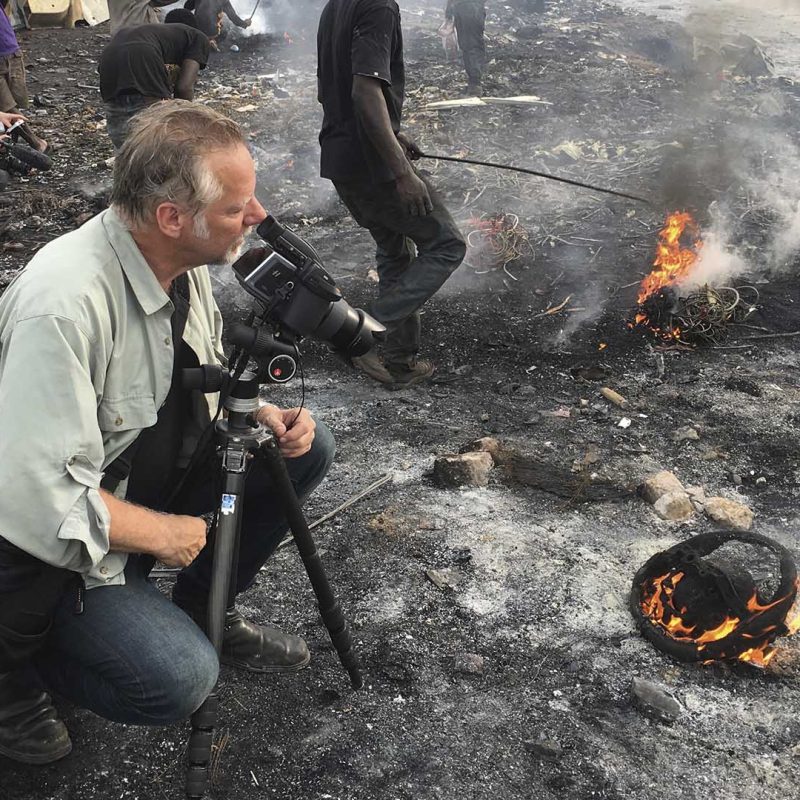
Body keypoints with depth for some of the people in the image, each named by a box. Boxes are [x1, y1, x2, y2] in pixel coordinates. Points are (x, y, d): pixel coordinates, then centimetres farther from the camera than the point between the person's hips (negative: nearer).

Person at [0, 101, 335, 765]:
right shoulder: (66, 304, -34)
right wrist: (164, 534, -21)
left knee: (305, 447, -2)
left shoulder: (183, 261, -8)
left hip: (155, 472, 8)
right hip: (58, 544, -8)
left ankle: (205, 610, 16)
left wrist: (262, 415, -10)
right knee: (179, 678, -24)